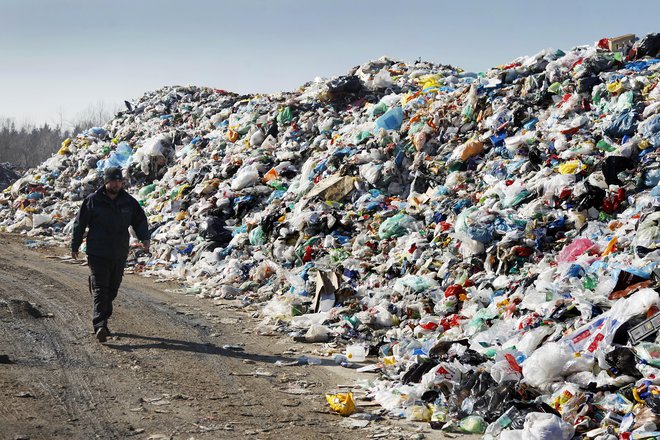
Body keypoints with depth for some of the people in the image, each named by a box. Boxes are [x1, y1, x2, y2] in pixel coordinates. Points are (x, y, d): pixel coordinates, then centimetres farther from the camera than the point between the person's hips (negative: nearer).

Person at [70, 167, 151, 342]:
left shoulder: (128, 202, 7)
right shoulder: (93, 201, -4)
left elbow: (140, 220, 13)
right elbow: (80, 223, 2)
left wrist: (145, 237, -6)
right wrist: (74, 246, 5)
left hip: (119, 255, 4)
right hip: (98, 254, -4)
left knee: (112, 290, 11)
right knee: (100, 290, -12)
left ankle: (102, 320, 25)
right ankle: (100, 325, -20)